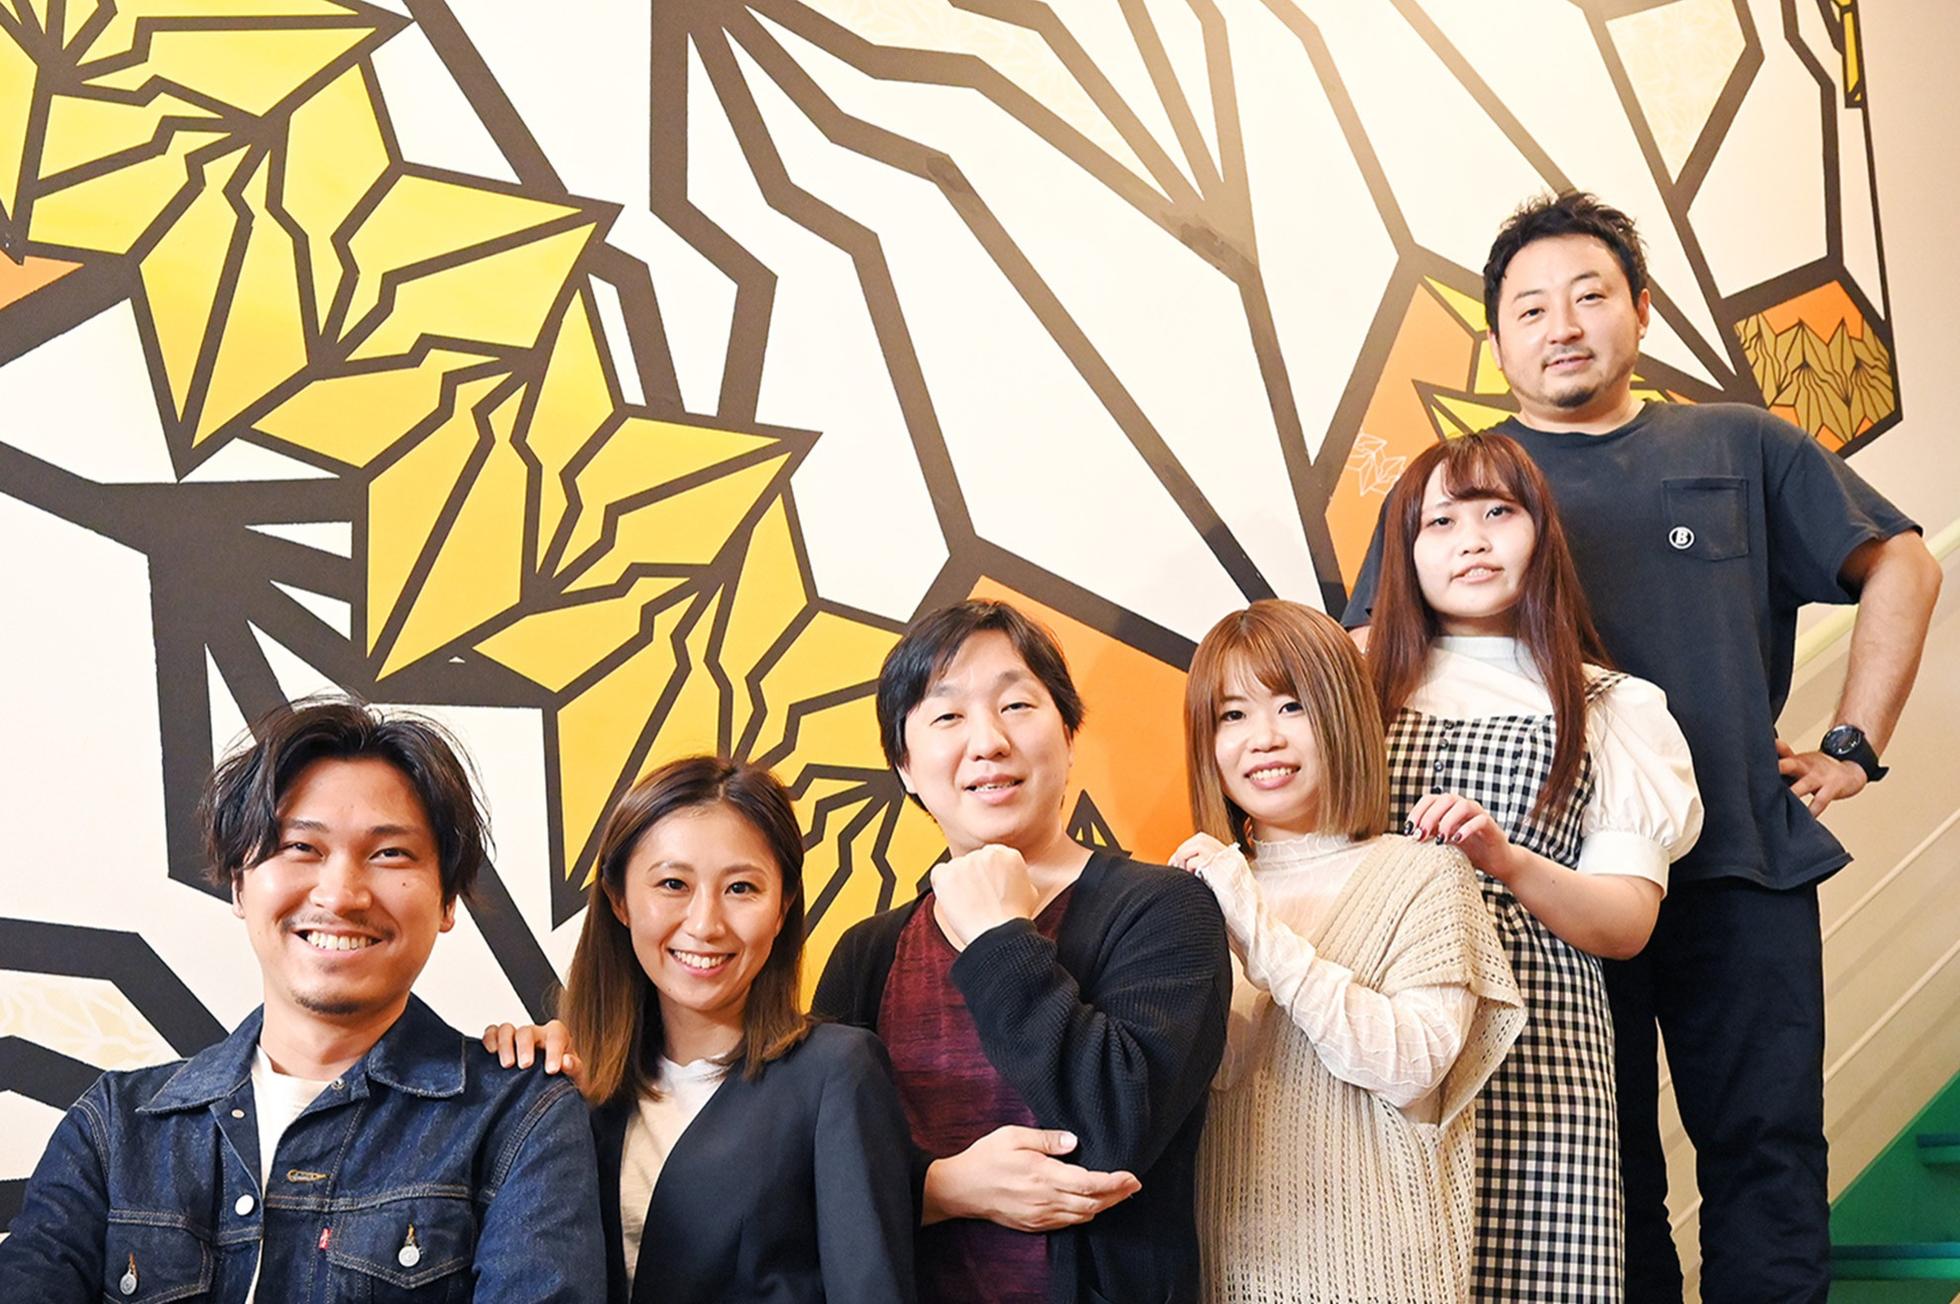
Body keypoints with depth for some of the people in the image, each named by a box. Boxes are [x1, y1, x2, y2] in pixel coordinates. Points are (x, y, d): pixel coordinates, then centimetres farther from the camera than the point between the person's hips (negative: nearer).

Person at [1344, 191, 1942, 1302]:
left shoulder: (1743, 448, 11)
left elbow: (1901, 566, 16)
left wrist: (1855, 746, 8)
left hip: (1745, 871, 1)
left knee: (1768, 1151, 5)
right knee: (1602, 1176, 8)